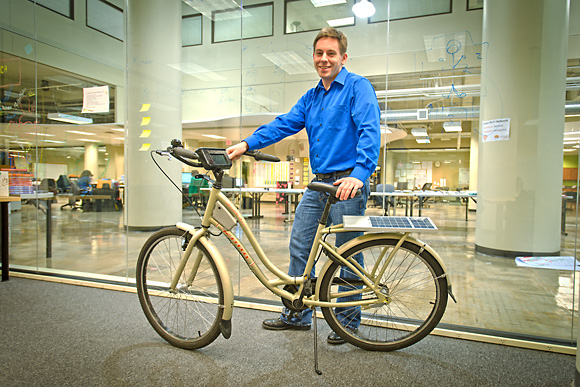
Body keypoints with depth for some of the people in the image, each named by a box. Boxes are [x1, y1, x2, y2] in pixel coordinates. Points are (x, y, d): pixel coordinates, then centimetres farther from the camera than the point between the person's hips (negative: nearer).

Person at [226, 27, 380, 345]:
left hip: (348, 184, -7)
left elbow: (370, 131, -17)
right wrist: (247, 143, -5)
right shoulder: (311, 97, 18)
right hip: (318, 184, 7)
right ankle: (298, 314, 24)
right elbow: (284, 124, 8)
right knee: (299, 246, 9)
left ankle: (349, 321, 21)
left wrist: (359, 174, -30)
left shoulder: (358, 87, -4)